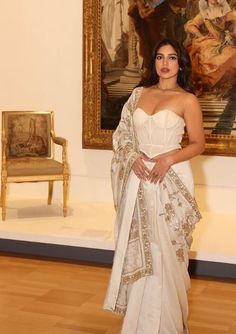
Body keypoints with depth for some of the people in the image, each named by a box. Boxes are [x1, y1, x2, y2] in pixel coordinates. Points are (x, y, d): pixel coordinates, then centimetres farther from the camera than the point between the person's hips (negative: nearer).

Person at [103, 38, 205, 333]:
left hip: (171, 179, -4)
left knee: (165, 250, -1)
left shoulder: (187, 100, -2)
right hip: (138, 178, 4)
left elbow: (198, 144, -1)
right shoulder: (139, 94, 11)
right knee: (137, 247, 9)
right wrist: (133, 157, -8)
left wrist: (168, 158, -17)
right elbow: (123, 134, 12)